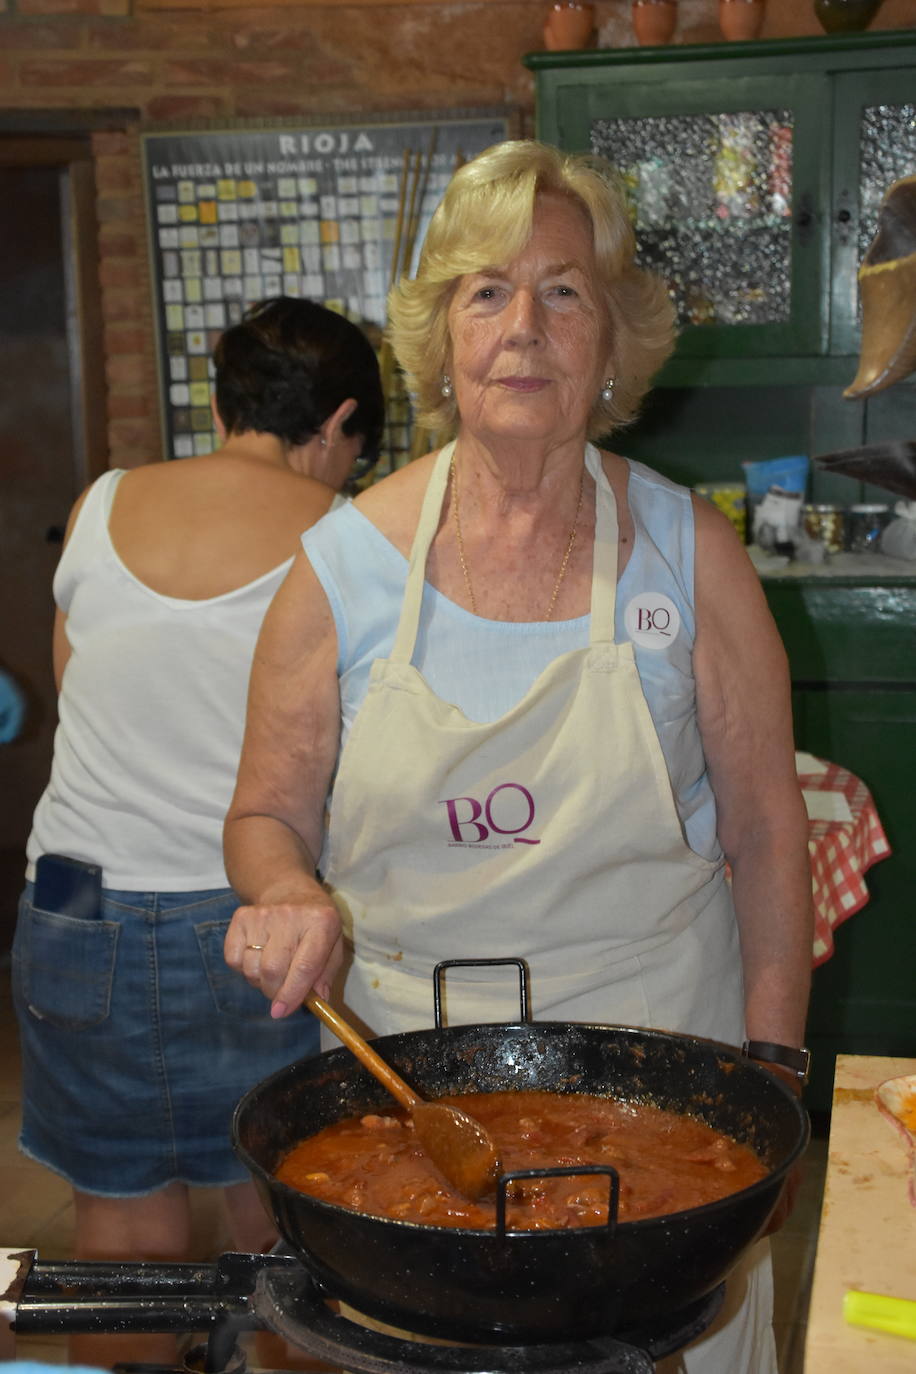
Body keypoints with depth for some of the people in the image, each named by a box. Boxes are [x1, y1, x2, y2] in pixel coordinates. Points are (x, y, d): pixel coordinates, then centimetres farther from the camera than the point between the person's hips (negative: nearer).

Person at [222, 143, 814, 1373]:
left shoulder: (687, 551, -5)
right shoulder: (343, 563, -5)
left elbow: (765, 833, 0)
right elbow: (267, 817, 5)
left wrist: (768, 1083, -2)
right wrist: (290, 898, -16)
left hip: (654, 1073, 0)